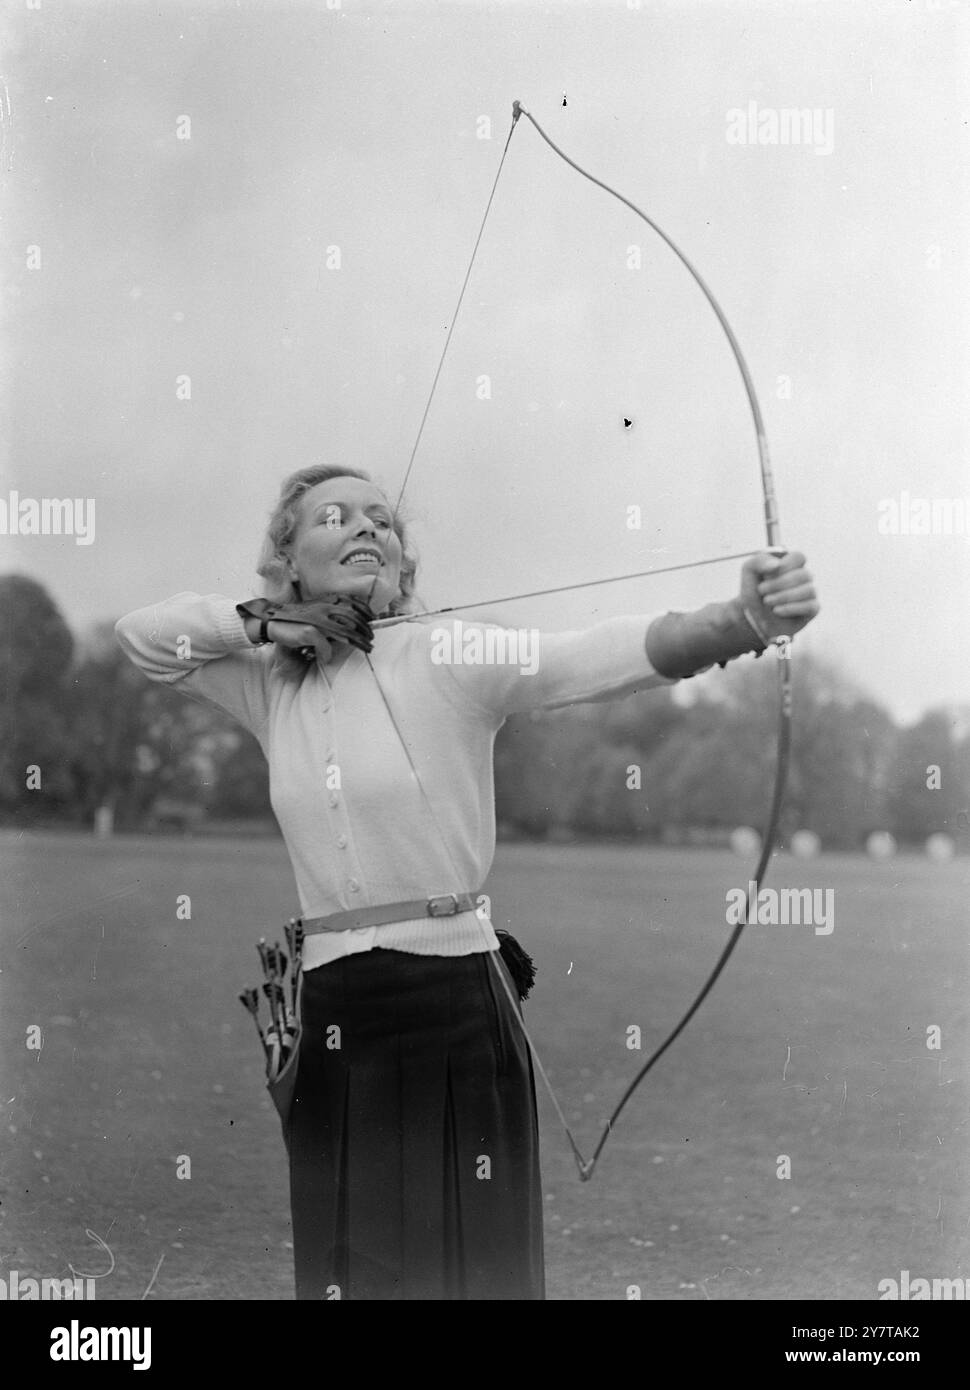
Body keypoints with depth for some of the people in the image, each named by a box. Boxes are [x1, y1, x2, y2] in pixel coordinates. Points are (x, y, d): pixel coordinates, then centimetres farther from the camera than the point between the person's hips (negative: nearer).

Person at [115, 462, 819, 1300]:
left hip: (456, 1009, -4)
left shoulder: (448, 659, -6)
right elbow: (142, 634, 17)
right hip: (330, 1018, 4)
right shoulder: (272, 684, 9)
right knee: (343, 1269, 8)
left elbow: (612, 656, -20)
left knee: (476, 1266, -3)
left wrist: (745, 621, -38)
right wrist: (264, 624, -1)